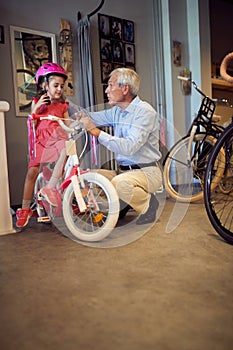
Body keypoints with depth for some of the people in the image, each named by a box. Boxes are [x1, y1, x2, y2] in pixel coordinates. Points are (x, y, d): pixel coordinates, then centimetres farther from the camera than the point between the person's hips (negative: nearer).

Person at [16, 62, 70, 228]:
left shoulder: (62, 105, 15)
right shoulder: (37, 102, 11)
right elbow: (31, 125, 4)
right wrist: (36, 108, -8)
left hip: (56, 136, 0)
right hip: (40, 139, 0)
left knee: (66, 149, -38)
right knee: (32, 171, -9)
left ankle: (50, 187, -33)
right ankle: (25, 209, 6)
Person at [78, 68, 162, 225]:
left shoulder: (145, 111, -16)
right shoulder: (117, 111, 8)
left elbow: (129, 147, -29)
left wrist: (95, 131, -28)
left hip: (146, 172, -7)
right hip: (123, 170, 7)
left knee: (120, 182, -36)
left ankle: (147, 203, -4)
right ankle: (122, 203, 14)